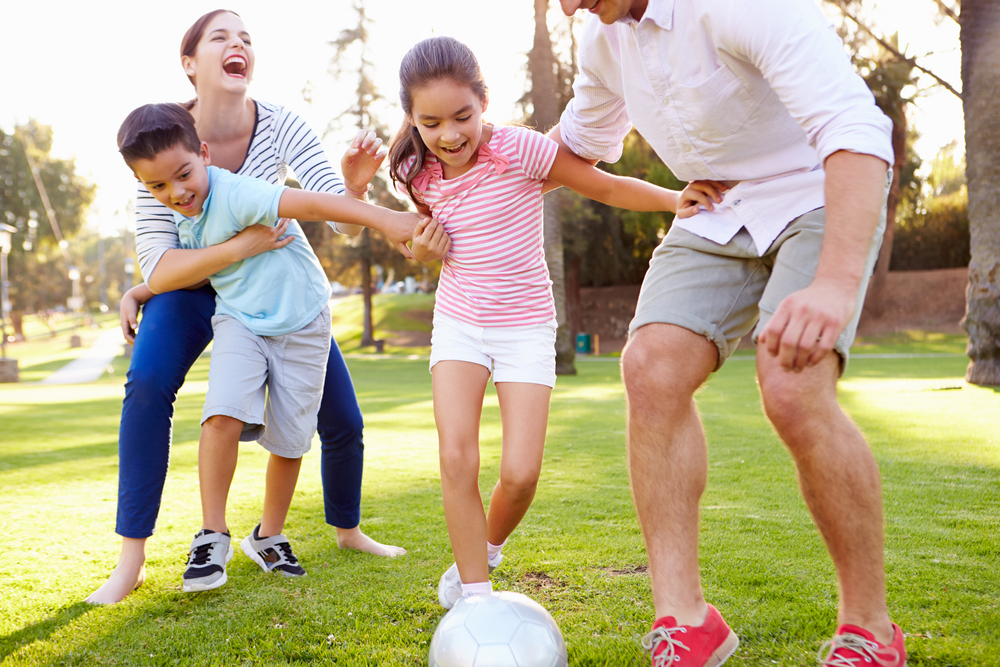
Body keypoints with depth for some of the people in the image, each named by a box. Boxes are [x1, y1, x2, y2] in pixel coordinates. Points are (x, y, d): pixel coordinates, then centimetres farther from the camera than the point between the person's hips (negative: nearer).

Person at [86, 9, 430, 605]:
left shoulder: (281, 126, -21)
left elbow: (346, 225, -25)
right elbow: (157, 269, -28)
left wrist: (355, 185, -47)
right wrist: (238, 247, -42)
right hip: (193, 284, -2)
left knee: (344, 422, -1)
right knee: (148, 382, -30)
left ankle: (348, 530, 30)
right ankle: (131, 563, -21)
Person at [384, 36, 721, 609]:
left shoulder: (519, 150, -18)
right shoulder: (421, 175, -3)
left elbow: (606, 186, -10)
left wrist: (674, 199, -25)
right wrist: (422, 250, -6)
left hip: (527, 328, -3)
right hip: (458, 324, 3)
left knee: (521, 473, -9)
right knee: (457, 458, -13)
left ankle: (488, 549, 24)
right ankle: (475, 592, 2)